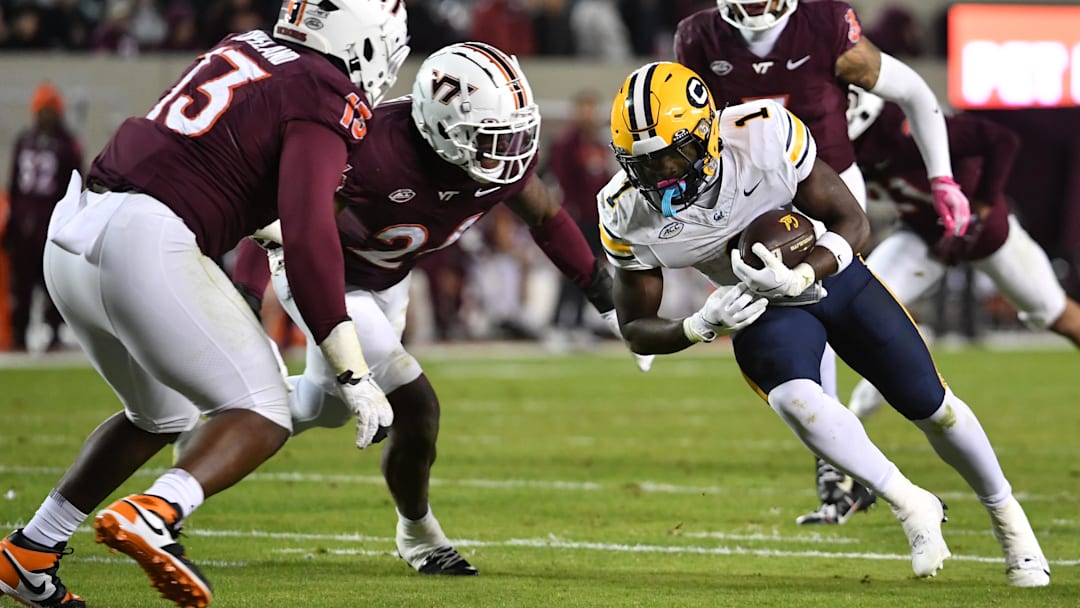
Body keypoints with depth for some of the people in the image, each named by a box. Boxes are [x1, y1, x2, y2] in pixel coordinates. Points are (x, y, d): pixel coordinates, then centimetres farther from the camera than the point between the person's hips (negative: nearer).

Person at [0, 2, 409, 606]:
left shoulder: (242, 50, 19)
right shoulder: (326, 105, -4)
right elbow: (308, 238, -15)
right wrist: (354, 375, -14)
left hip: (71, 238, 8)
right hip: (145, 246, -8)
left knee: (159, 416, 26)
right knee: (265, 416, -1)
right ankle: (152, 516, -25)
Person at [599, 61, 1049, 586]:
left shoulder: (766, 135, -31)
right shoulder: (627, 216, -23)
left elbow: (852, 222, -19)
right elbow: (636, 330, -12)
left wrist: (798, 277, -37)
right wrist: (702, 327, -32)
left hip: (829, 269, 0)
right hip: (762, 307, 0)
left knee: (930, 405, 4)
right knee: (795, 400, -30)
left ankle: (1005, 516, 31)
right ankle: (910, 506, -9)